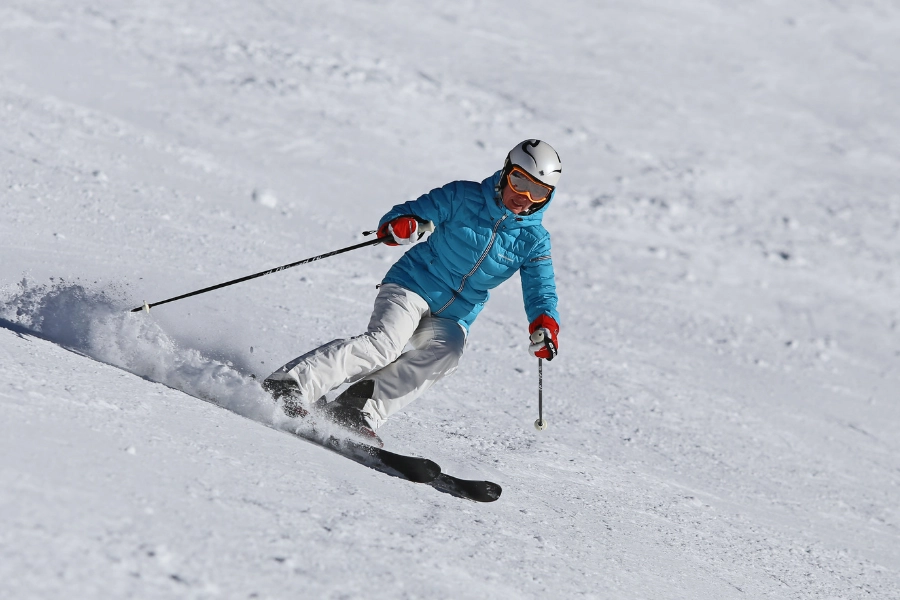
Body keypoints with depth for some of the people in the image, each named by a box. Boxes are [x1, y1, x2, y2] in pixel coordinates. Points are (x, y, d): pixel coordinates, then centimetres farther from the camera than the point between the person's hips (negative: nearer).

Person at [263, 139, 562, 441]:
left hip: (451, 319, 3)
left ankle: (359, 410, -33)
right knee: (384, 343, -30)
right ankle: (286, 386, -34)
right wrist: (399, 225, -29)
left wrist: (545, 325, -23)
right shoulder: (464, 197, -6)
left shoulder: (534, 240, 1)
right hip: (411, 288, -3)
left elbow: (541, 291, -1)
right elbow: (412, 213, -4)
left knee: (445, 353, -30)